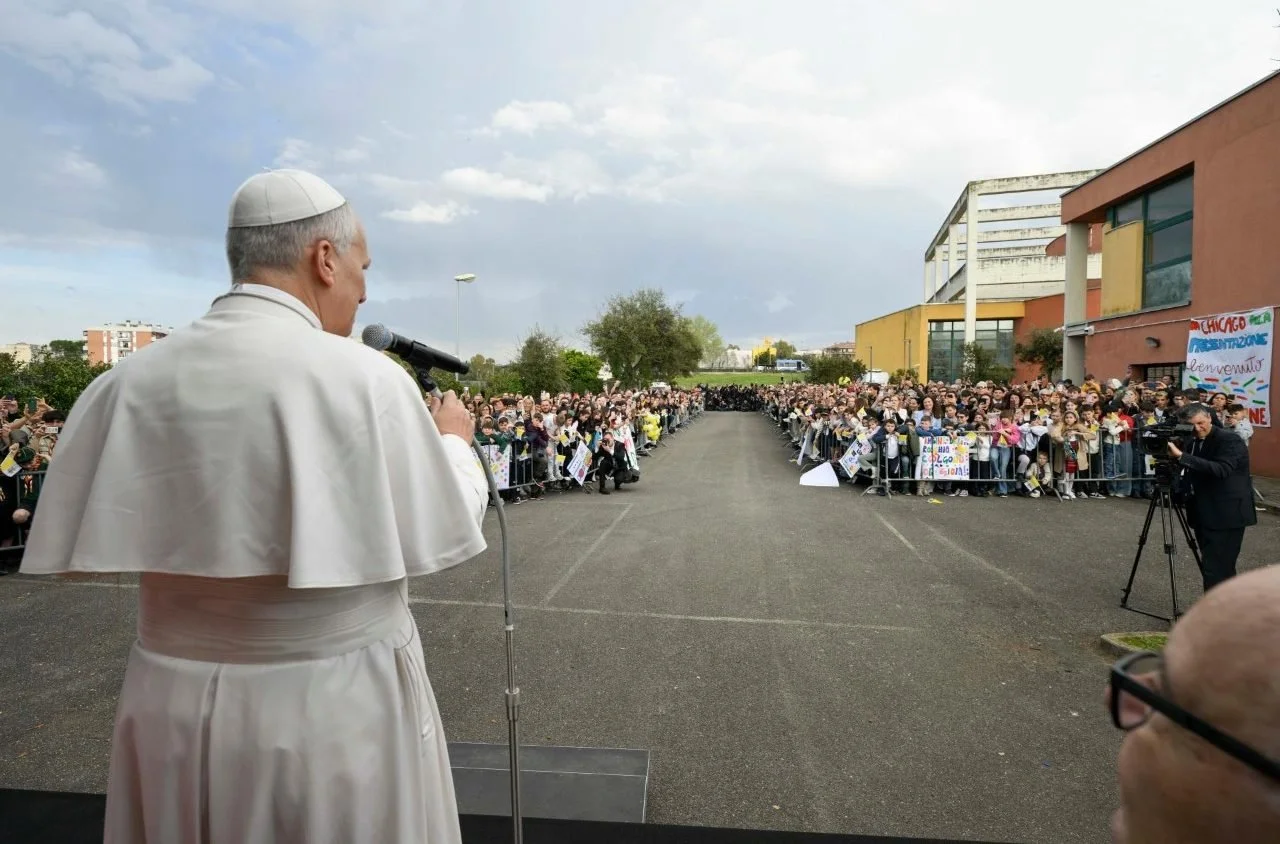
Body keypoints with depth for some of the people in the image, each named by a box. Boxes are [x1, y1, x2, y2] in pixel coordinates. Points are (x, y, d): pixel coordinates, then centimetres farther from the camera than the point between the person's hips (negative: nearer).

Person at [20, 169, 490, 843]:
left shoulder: (131, 382, -5)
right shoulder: (364, 377, -19)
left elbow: (79, 548, 4)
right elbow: (441, 538, -9)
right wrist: (454, 441, 7)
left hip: (174, 703, 4)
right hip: (338, 702, -4)